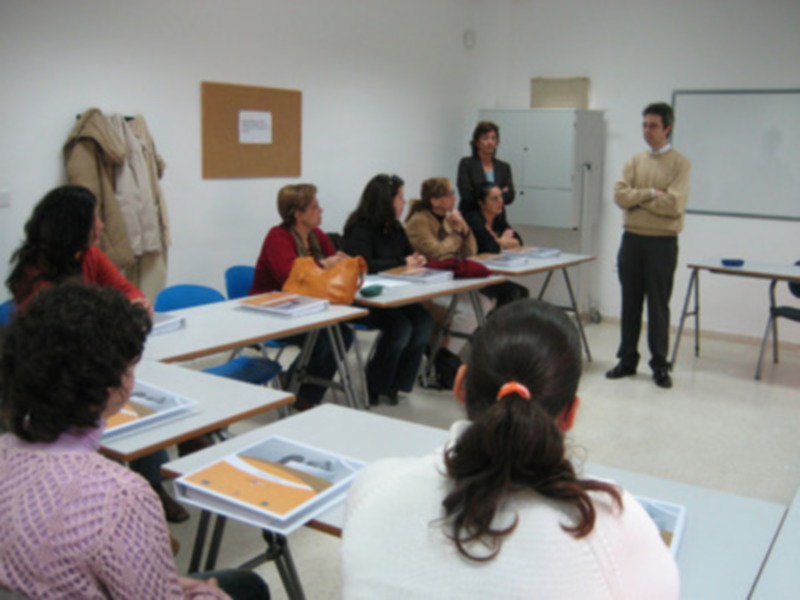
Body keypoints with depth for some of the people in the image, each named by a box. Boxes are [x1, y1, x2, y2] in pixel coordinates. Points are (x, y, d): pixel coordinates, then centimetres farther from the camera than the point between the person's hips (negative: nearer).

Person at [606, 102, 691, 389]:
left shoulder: (680, 163, -3)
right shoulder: (635, 161, 11)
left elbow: (674, 204, -15)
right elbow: (620, 195, -2)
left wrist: (637, 197, -8)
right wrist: (651, 193, -12)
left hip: (662, 243, -4)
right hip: (632, 239, 4)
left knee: (658, 306, 1)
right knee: (630, 303, 10)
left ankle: (660, 366, 11)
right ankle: (627, 359, 20)